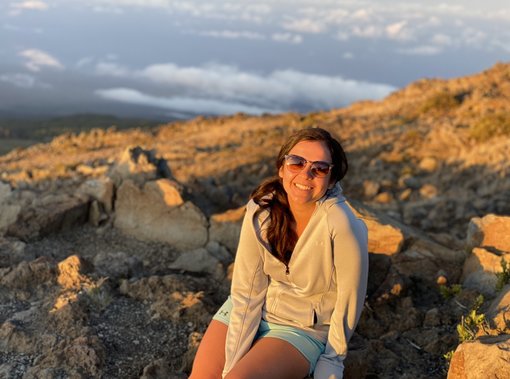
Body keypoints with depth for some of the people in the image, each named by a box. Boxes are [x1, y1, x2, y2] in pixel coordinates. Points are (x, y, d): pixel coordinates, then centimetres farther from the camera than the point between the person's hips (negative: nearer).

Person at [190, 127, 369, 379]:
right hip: (247, 311, 4)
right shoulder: (260, 210, -15)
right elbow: (246, 291, -13)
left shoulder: (342, 225, -26)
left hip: (302, 327, -3)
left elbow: (349, 302, -15)